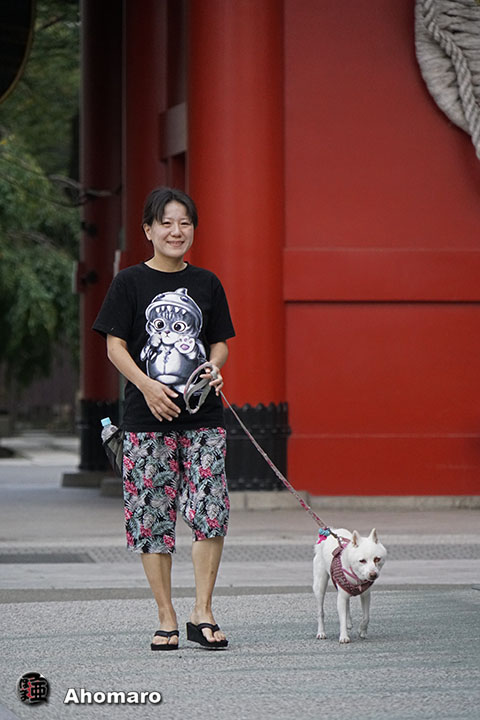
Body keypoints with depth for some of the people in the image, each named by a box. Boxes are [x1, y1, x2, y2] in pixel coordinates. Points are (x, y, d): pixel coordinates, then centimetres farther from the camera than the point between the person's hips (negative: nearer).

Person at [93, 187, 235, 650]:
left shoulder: (206, 284, 11)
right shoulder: (130, 282, 2)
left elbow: (220, 343, 16)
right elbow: (115, 346, 0)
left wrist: (213, 369, -6)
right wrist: (148, 386, -14)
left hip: (202, 416, 2)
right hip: (147, 419, -2)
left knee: (212, 513, -9)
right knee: (153, 517, -1)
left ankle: (202, 614, 2)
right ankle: (166, 620, 8)